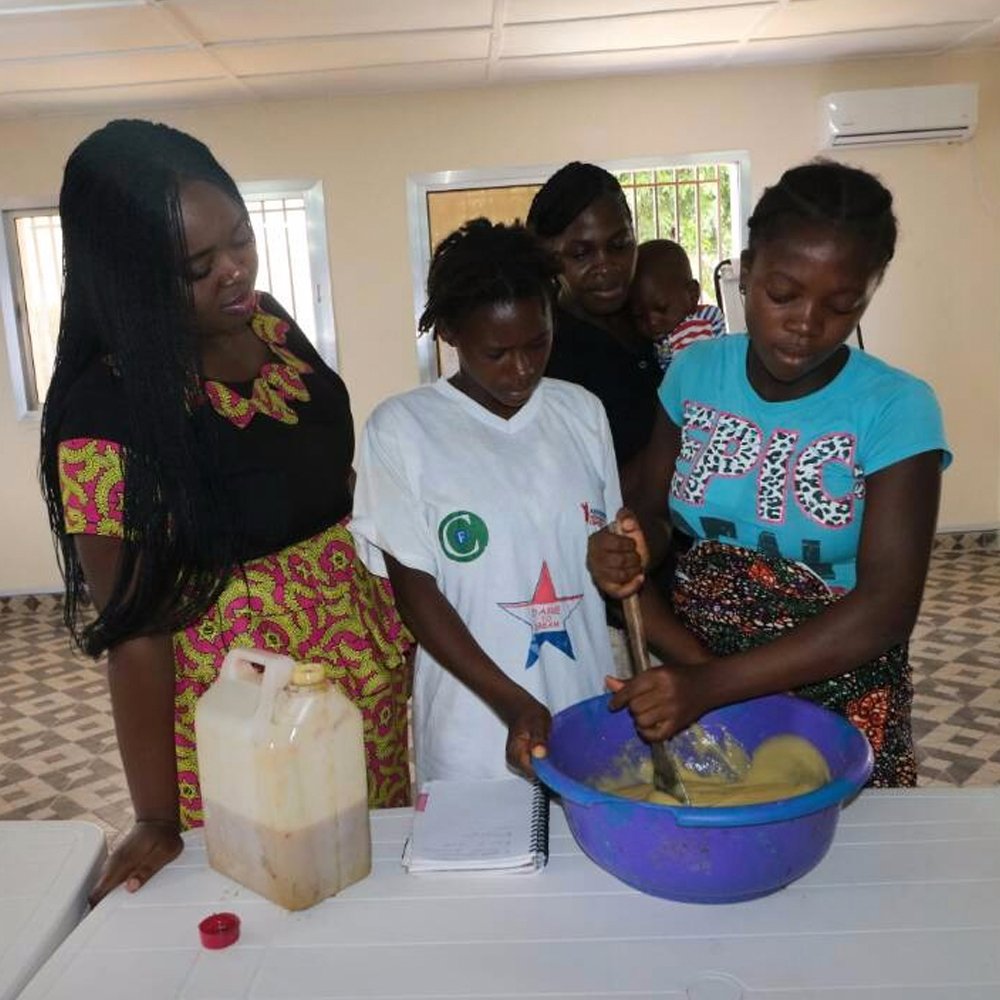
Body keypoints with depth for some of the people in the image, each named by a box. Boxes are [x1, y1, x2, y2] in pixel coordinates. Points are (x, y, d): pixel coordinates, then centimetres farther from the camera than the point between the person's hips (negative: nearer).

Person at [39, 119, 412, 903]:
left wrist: (398, 612, 13)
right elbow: (132, 626, -16)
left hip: (371, 655, 6)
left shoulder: (268, 321, -2)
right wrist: (157, 821, -9)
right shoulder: (107, 410, -21)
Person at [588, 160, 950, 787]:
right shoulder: (696, 373, -6)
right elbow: (644, 524, -2)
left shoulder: (895, 410, -16)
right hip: (693, 690, 3)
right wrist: (620, 560, -26)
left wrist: (711, 686, -32)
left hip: (839, 706, -2)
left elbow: (886, 610, -23)